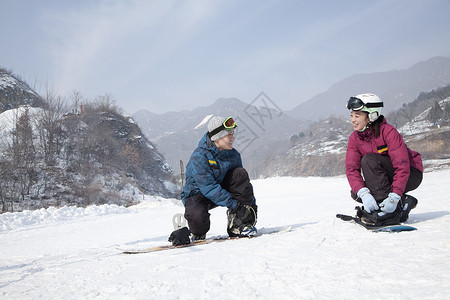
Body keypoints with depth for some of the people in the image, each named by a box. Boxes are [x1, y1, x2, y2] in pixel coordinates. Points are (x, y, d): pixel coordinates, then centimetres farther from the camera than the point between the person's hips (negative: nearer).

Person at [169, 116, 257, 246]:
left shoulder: (233, 155, -6)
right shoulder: (199, 157, -26)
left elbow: (243, 182, 5)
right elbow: (209, 188, -31)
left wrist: (252, 205, 0)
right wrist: (234, 205, -34)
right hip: (197, 193, -6)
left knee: (240, 174, -19)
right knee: (197, 217, -39)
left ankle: (237, 225, -18)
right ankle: (198, 232, 3)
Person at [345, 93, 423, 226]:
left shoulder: (388, 132, -24)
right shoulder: (354, 138, -6)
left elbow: (402, 166, -30)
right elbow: (351, 169, -16)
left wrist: (394, 197, -39)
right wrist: (363, 194, -33)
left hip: (411, 175, -7)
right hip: (386, 178, 7)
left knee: (369, 160, -27)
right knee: (356, 193, -14)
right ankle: (403, 202, -4)